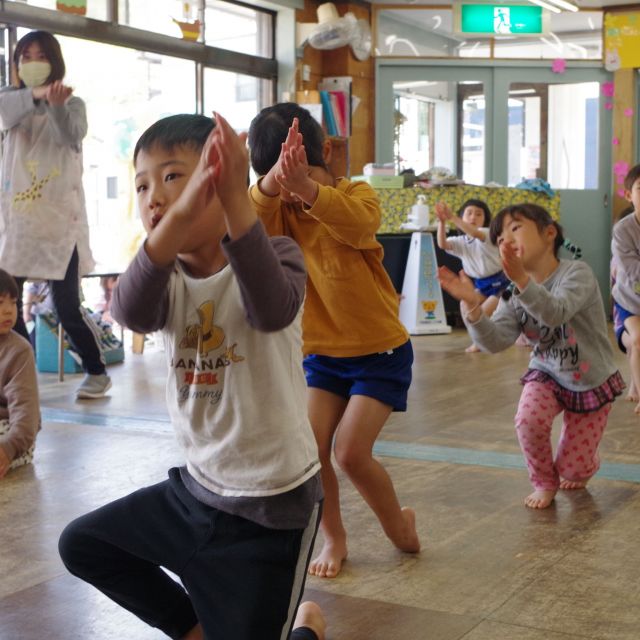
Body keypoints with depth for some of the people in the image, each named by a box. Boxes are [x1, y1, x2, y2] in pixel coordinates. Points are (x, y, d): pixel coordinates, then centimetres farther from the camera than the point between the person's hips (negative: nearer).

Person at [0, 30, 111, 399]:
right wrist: (36, 95, -36)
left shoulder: (72, 104, 2)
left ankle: (97, 372, 11)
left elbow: (72, 136, -20)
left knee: (67, 308, -6)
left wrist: (56, 104, -41)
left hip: (60, 219, -3)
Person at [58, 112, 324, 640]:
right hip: (197, 486, 6)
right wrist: (180, 217, -46)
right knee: (83, 544, 17)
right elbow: (131, 312, -28)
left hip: (272, 499, -6)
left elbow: (273, 310, -39)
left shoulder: (274, 255, -14)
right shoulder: (169, 279, -2)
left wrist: (235, 200, -51)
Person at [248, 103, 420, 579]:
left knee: (350, 451, -12)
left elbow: (359, 224, -37)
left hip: (381, 351, -4)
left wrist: (306, 186, -55)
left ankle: (398, 522, 16)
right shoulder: (280, 212, -2)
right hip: (322, 353, 4)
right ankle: (334, 537, 16)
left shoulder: (357, 194, -12)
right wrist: (273, 181, -48)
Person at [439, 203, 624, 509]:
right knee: (528, 418, -30)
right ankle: (544, 482, -1)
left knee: (573, 470, -2)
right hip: (547, 375, 3)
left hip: (591, 382, -3)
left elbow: (556, 313, -43)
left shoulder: (576, 272, -22)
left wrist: (521, 280, -59)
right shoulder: (512, 294, -7)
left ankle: (579, 469, 38)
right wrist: (472, 306, -38)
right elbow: (496, 341, -22)